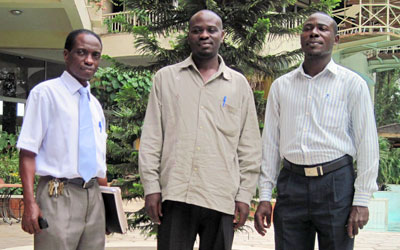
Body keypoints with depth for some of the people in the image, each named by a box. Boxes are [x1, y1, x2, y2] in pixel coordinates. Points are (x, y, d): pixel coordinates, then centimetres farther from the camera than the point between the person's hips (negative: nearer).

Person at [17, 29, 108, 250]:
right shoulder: (45, 93, -2)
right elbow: (28, 151, -10)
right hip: (59, 196, -6)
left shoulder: (95, 105, 17)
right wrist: (30, 203, -18)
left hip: (93, 198, 6)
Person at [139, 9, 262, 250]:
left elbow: (250, 147, 9)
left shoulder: (239, 84, 10)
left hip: (221, 198, 1)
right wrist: (151, 186, 0)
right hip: (176, 194, 0)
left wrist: (245, 194, 4)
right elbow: (151, 138, 7)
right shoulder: (165, 77, 9)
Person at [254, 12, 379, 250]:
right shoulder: (281, 86, 11)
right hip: (291, 183, 3)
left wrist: (361, 200, -7)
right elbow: (270, 143, 11)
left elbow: (367, 144, -1)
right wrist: (264, 196, 7)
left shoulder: (352, 84, 1)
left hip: (336, 183, -2)